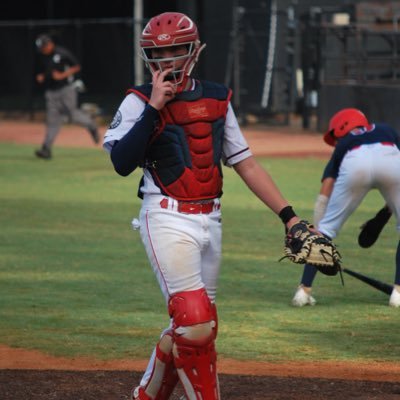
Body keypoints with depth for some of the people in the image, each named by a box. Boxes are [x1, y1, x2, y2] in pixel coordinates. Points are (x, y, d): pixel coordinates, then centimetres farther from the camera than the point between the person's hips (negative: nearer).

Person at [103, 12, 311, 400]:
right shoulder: (139, 102, -3)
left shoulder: (216, 99, 11)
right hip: (168, 219, -5)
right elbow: (122, 163, -18)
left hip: (210, 221, 5)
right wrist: (154, 106, -20)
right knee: (195, 322, -16)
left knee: (189, 326, 10)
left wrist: (289, 216, 7)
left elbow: (246, 164, 13)